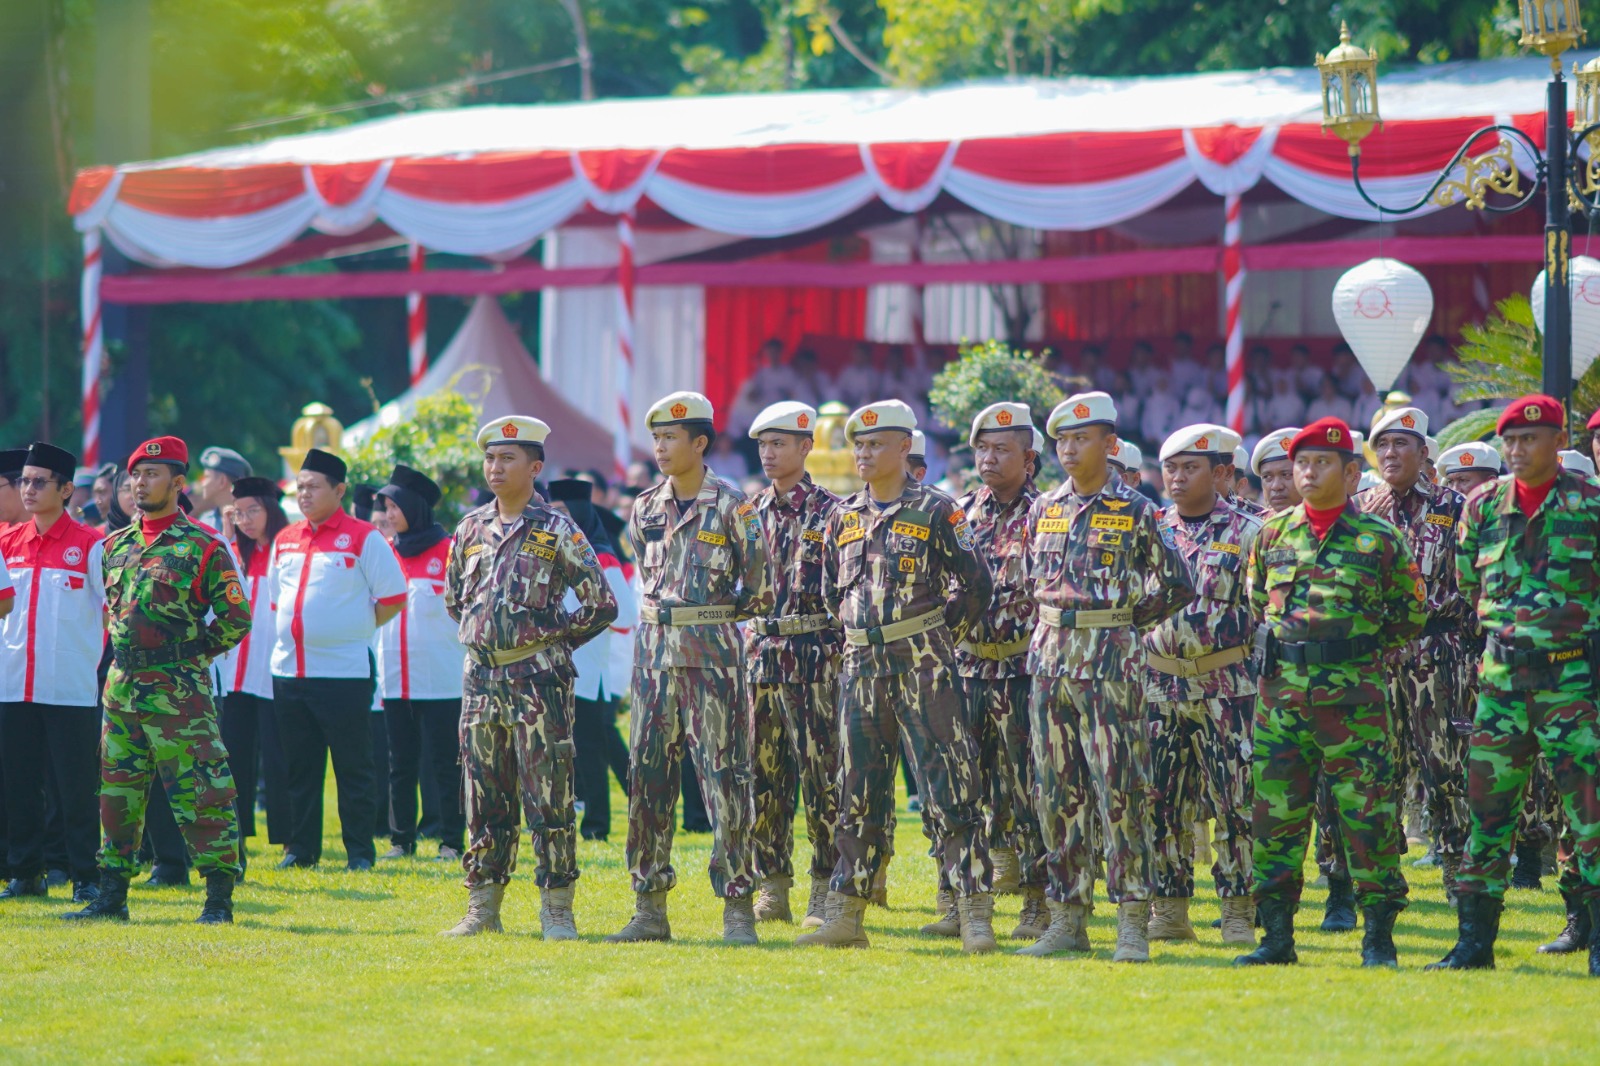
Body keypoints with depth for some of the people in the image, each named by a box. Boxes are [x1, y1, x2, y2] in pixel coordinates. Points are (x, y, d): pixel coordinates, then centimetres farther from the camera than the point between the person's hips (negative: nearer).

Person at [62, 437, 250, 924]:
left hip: (178, 691, -7)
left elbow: (236, 618, -4)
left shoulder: (203, 547, -6)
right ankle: (112, 896, 17)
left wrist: (191, 652, -3)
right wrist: (123, 652, 15)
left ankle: (219, 898, -3)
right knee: (118, 791, 10)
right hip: (122, 687, 7)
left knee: (199, 793, -7)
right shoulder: (116, 546, 12)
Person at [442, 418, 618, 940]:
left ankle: (557, 910, -3)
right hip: (482, 677, 5)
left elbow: (601, 605, -3)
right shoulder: (471, 529, 11)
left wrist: (551, 640, -1)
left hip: (537, 679, -5)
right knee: (484, 799, 8)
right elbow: (453, 596, 26)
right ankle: (483, 907, 13)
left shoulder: (557, 531, -4)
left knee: (548, 796, -6)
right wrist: (478, 635, 15)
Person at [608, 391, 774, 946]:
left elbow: (761, 589, -2)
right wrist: (663, 613, 13)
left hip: (713, 655, -6)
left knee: (725, 778, -5)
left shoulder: (731, 506, -6)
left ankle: (738, 908, -3)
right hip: (654, 652, 6)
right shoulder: (646, 509, 10)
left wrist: (712, 614, 4)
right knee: (647, 777, 4)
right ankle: (650, 908, 10)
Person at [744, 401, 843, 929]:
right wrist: (739, 644, 11)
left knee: (821, 770, -5)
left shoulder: (831, 512, -1)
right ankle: (773, 888, 9)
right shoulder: (750, 513, 12)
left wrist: (844, 649, -6)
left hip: (816, 652, -5)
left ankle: (826, 889, -2)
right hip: (758, 652, 5)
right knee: (763, 771, 4)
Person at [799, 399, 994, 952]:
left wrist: (939, 635, 2)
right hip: (861, 666, 5)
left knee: (949, 790, -8)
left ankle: (976, 913, -7)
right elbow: (831, 591, 25)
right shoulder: (844, 517, 12)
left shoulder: (935, 511, -3)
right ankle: (845, 915, 12)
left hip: (922, 664, -5)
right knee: (857, 792, 8)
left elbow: (976, 585, -1)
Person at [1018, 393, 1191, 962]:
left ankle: (1133, 924, -8)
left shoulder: (1135, 511, -3)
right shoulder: (1043, 509, 11)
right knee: (1059, 792, 6)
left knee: (1120, 789, -9)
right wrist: (1059, 621, 13)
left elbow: (1176, 586, 1)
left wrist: (1126, 618, 2)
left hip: (1111, 660, -5)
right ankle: (1067, 920, 12)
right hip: (1050, 656, 5)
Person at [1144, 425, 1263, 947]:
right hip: (1158, 683, 4)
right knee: (1162, 800, 3)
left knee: (1235, 799, -5)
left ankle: (1239, 914, -1)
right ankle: (1168, 910, 10)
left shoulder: (1247, 532, 0)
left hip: (1226, 685, -4)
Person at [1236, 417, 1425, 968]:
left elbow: (1411, 614, 9)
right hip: (1281, 690, 3)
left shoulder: (1379, 540, 1)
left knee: (1367, 814, -4)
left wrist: (1359, 648, 6)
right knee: (1275, 814, 3)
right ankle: (1277, 935, 9)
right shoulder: (1273, 534, 10)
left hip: (1353, 695, -3)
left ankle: (1379, 938, 2)